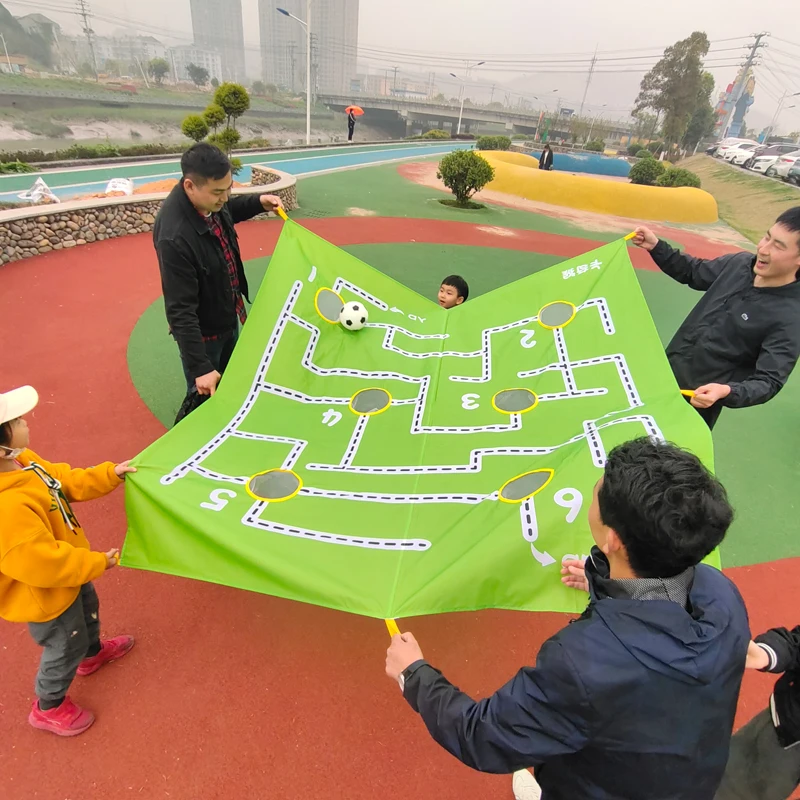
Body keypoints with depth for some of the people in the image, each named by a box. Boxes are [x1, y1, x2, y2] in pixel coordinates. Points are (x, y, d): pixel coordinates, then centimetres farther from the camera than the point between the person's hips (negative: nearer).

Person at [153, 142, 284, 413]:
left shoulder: (208, 201, -13)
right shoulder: (174, 237, -37)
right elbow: (180, 311, -33)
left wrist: (257, 202, -1)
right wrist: (199, 367, -32)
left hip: (228, 316, 8)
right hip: (202, 330, -8)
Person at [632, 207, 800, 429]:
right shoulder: (739, 263, -4)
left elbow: (769, 381, -23)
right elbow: (694, 272, 14)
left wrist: (727, 392, -43)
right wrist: (656, 246, 2)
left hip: (700, 399, -6)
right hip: (664, 373, 6)